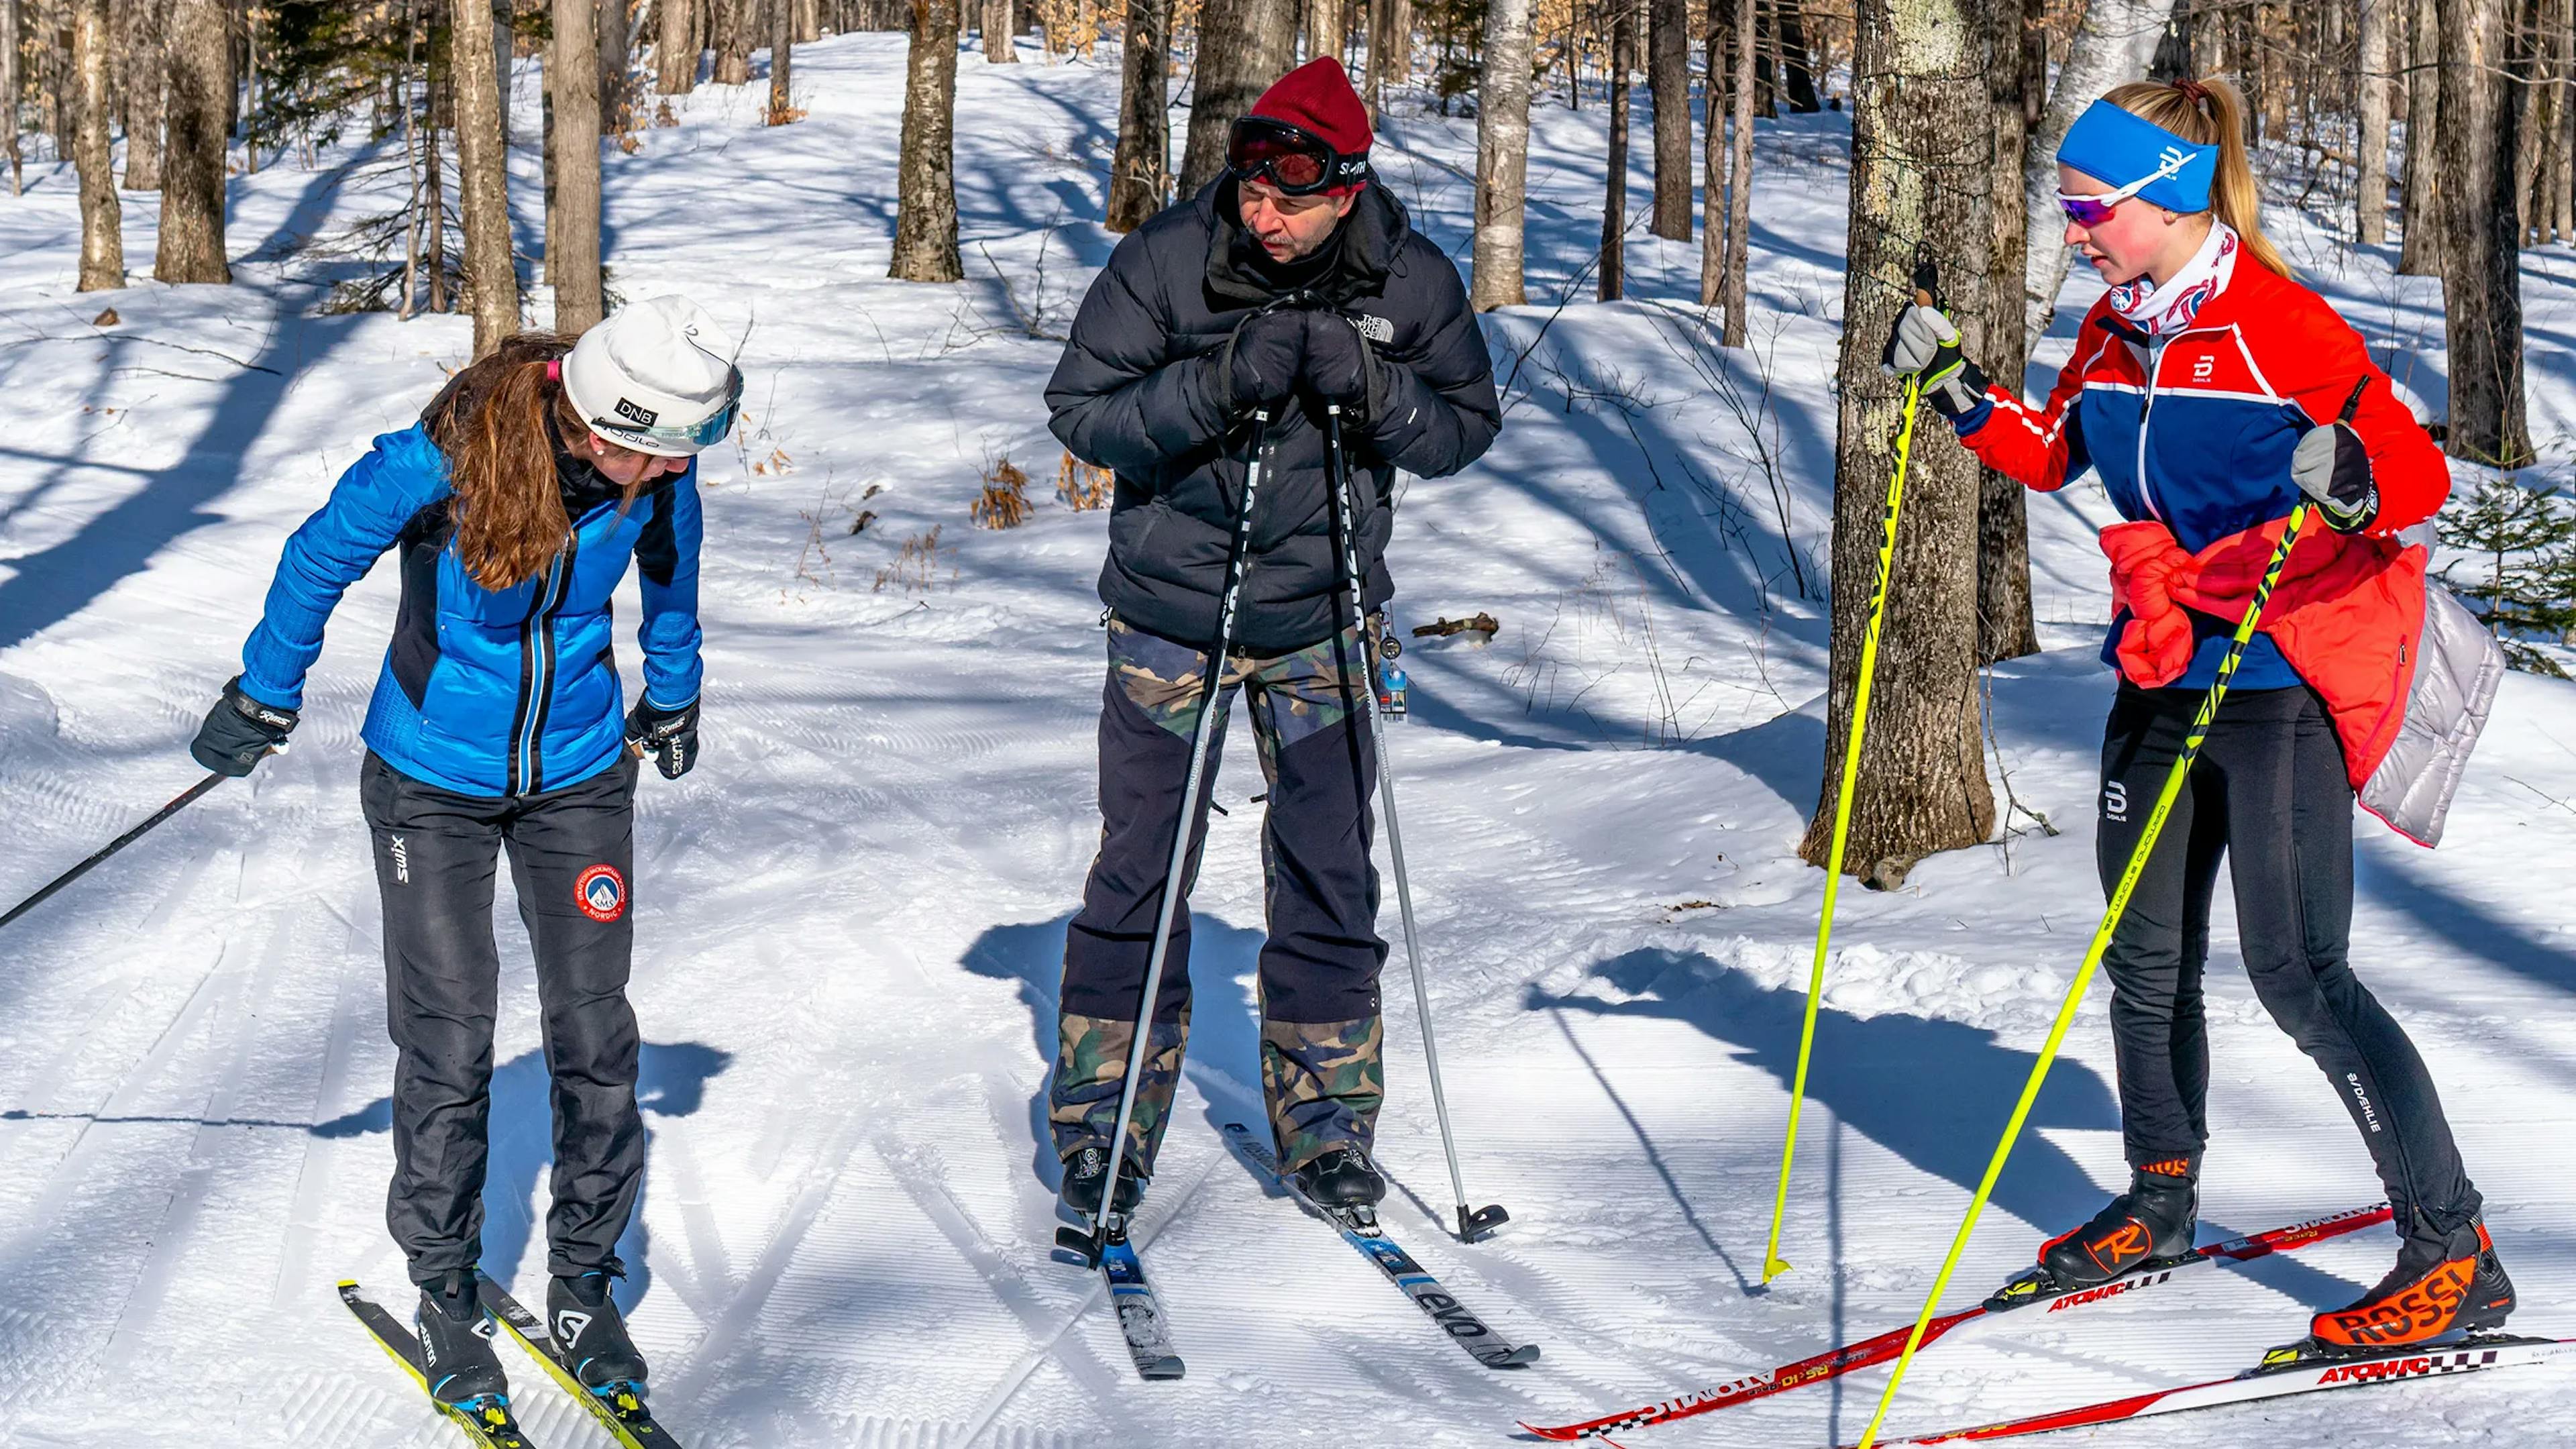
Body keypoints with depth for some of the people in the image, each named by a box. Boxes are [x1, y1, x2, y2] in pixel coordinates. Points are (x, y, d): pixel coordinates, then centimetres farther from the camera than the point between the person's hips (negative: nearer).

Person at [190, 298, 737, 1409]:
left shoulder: (656, 475, -16)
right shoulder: (440, 464, -27)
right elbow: (321, 559, -10)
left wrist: (672, 698, 23)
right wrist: (262, 699, 2)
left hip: (577, 776, 3)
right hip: (434, 784, -3)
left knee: (595, 1036, 2)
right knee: (448, 1045, -1)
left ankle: (584, 1284, 18)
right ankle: (446, 1291, 16)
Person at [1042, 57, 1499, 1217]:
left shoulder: (1409, 282, -9)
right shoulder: (1165, 263, -16)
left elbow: (1467, 427, -3)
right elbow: (1079, 409, -14)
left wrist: (1371, 389, -23)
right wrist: (1212, 386, -29)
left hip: (1321, 623, 2)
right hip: (1168, 613, -1)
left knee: (1329, 875, 5)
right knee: (1141, 872, 3)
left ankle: (1323, 1120, 19)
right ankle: (1103, 1123, 15)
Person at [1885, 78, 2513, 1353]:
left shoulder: (2277, 325, -17)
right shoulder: (2115, 329, 6)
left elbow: (2419, 469, -19)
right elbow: (2053, 451, 22)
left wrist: (2351, 478, -40)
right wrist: (1953, 387, 10)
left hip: (2281, 681, -8)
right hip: (2163, 673, 8)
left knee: (2298, 970, -13)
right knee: (2146, 953, 17)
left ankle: (2455, 1256, -8)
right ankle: (2162, 1197, 37)